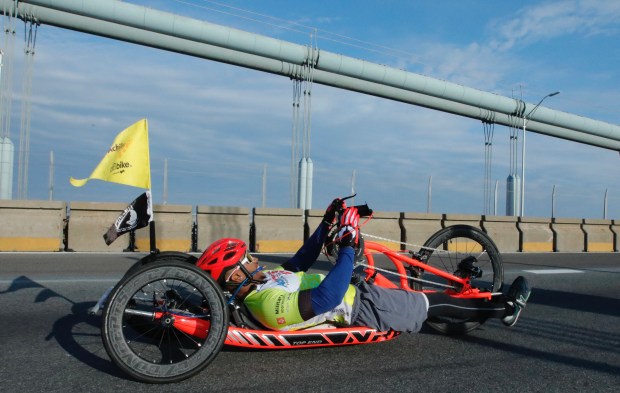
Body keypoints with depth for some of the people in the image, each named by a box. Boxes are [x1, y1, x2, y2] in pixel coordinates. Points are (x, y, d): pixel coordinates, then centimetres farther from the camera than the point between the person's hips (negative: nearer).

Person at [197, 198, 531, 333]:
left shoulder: (262, 282, 2)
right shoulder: (270, 304, -31)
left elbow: (301, 261, 12)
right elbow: (328, 298, -42)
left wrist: (327, 222, 6)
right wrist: (347, 246, -38)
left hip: (356, 293, 9)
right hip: (364, 308, -9)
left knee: (428, 300, 19)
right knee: (435, 304, 4)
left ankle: (499, 307, 38)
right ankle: (505, 307, 26)